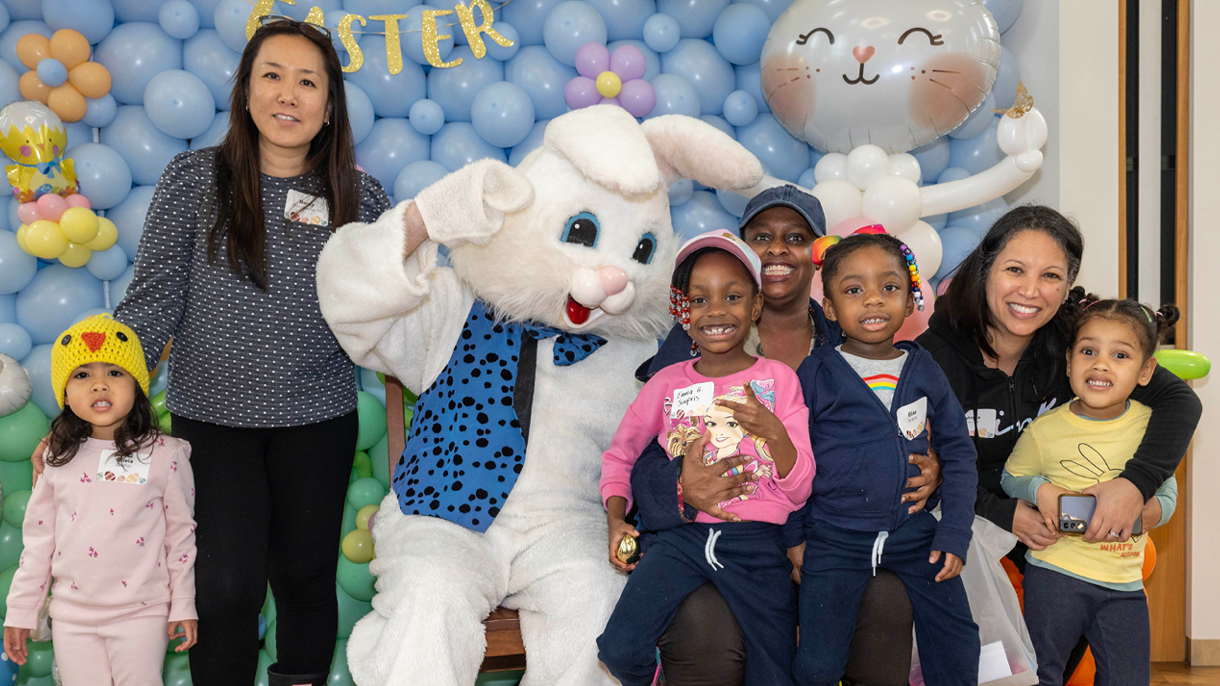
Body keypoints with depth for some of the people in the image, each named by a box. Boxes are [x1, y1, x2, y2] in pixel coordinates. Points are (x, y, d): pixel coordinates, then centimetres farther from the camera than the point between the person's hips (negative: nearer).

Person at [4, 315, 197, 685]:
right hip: (72, 616, 3)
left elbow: (181, 534, 1)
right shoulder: (58, 459, 4)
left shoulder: (165, 455, -4)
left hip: (141, 613, -3)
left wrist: (183, 606, 1)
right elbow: (39, 540, 10)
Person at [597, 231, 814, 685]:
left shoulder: (778, 379, 3)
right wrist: (616, 518, 4)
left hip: (757, 544, 0)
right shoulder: (668, 383, 6)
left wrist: (774, 431, -18)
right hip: (682, 536, 1)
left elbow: (800, 490, 0)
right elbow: (620, 452, 20)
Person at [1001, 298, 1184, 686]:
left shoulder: (1150, 426, -4)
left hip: (1124, 582, 2)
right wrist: (1038, 490, -14)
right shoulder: (1044, 431, -9)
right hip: (1055, 574, -2)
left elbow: (1166, 499, 0)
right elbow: (1011, 478, 6)